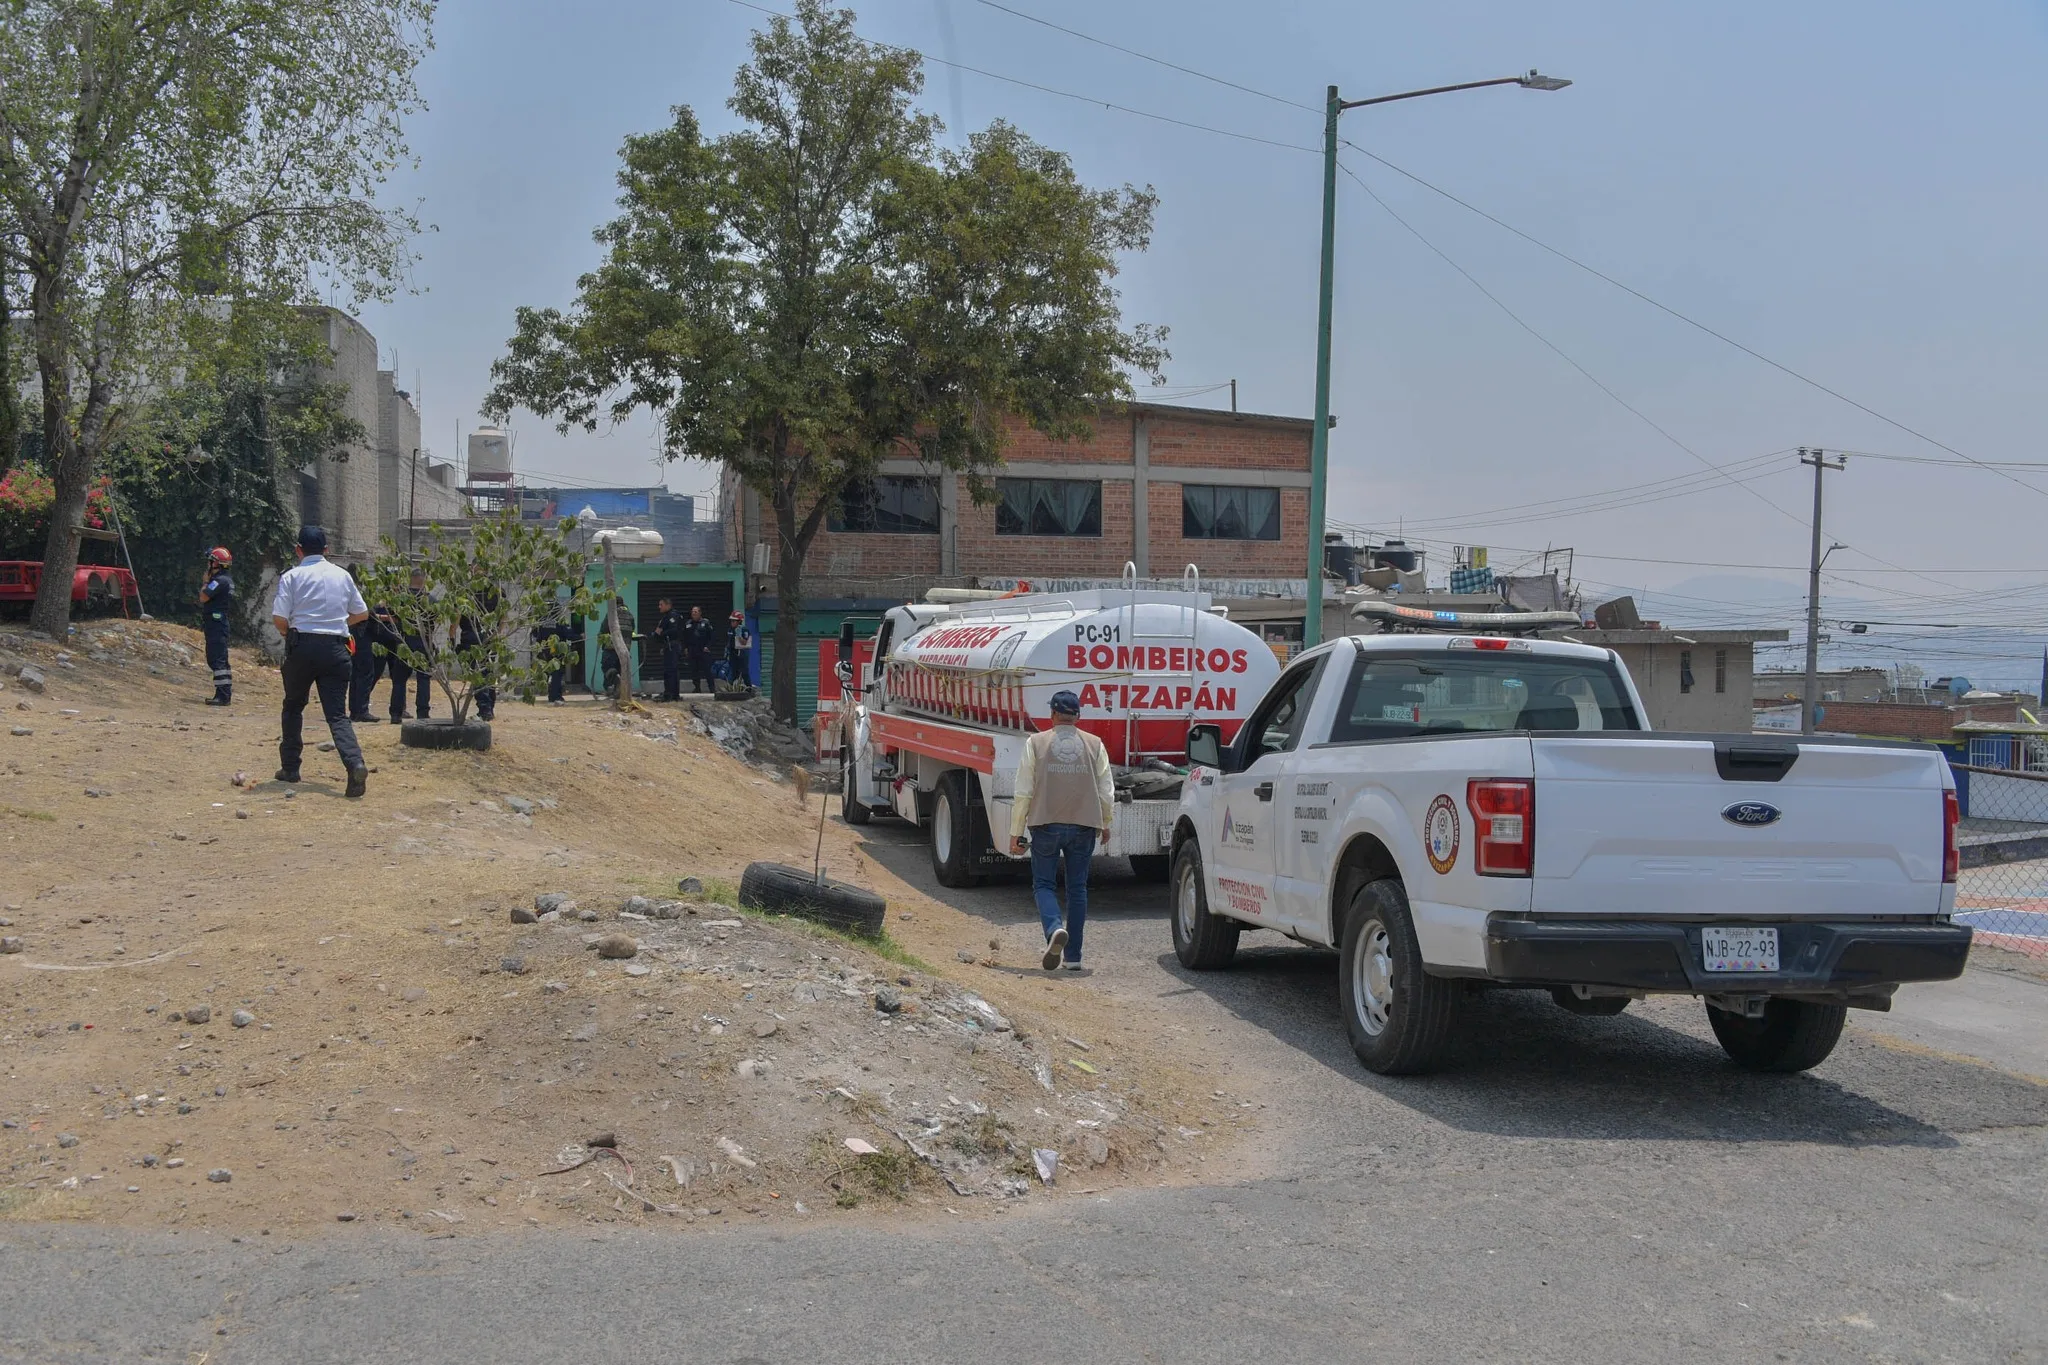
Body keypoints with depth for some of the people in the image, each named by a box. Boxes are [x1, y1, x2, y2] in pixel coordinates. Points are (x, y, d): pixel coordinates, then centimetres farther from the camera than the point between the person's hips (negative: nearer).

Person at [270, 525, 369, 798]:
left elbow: (279, 618, -7)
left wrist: (287, 632, 14)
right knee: (337, 713, -3)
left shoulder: (292, 576, 0)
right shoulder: (342, 575, 11)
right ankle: (355, 763, -26)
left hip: (302, 646, -2)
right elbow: (362, 613, 18)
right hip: (336, 648, 2)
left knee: (293, 706, 19)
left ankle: (290, 767, 22)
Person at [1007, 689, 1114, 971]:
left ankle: (1054, 928, -20)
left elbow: (1023, 792, -3)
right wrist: (1105, 824, 21)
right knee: (1077, 888, 11)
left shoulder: (1036, 743, -3)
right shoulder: (1094, 745, 2)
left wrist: (1016, 832, 3)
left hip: (1046, 826, -2)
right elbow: (1107, 791, 5)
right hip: (1083, 827, 2)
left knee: (1043, 884, 9)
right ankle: (1073, 955, 13)